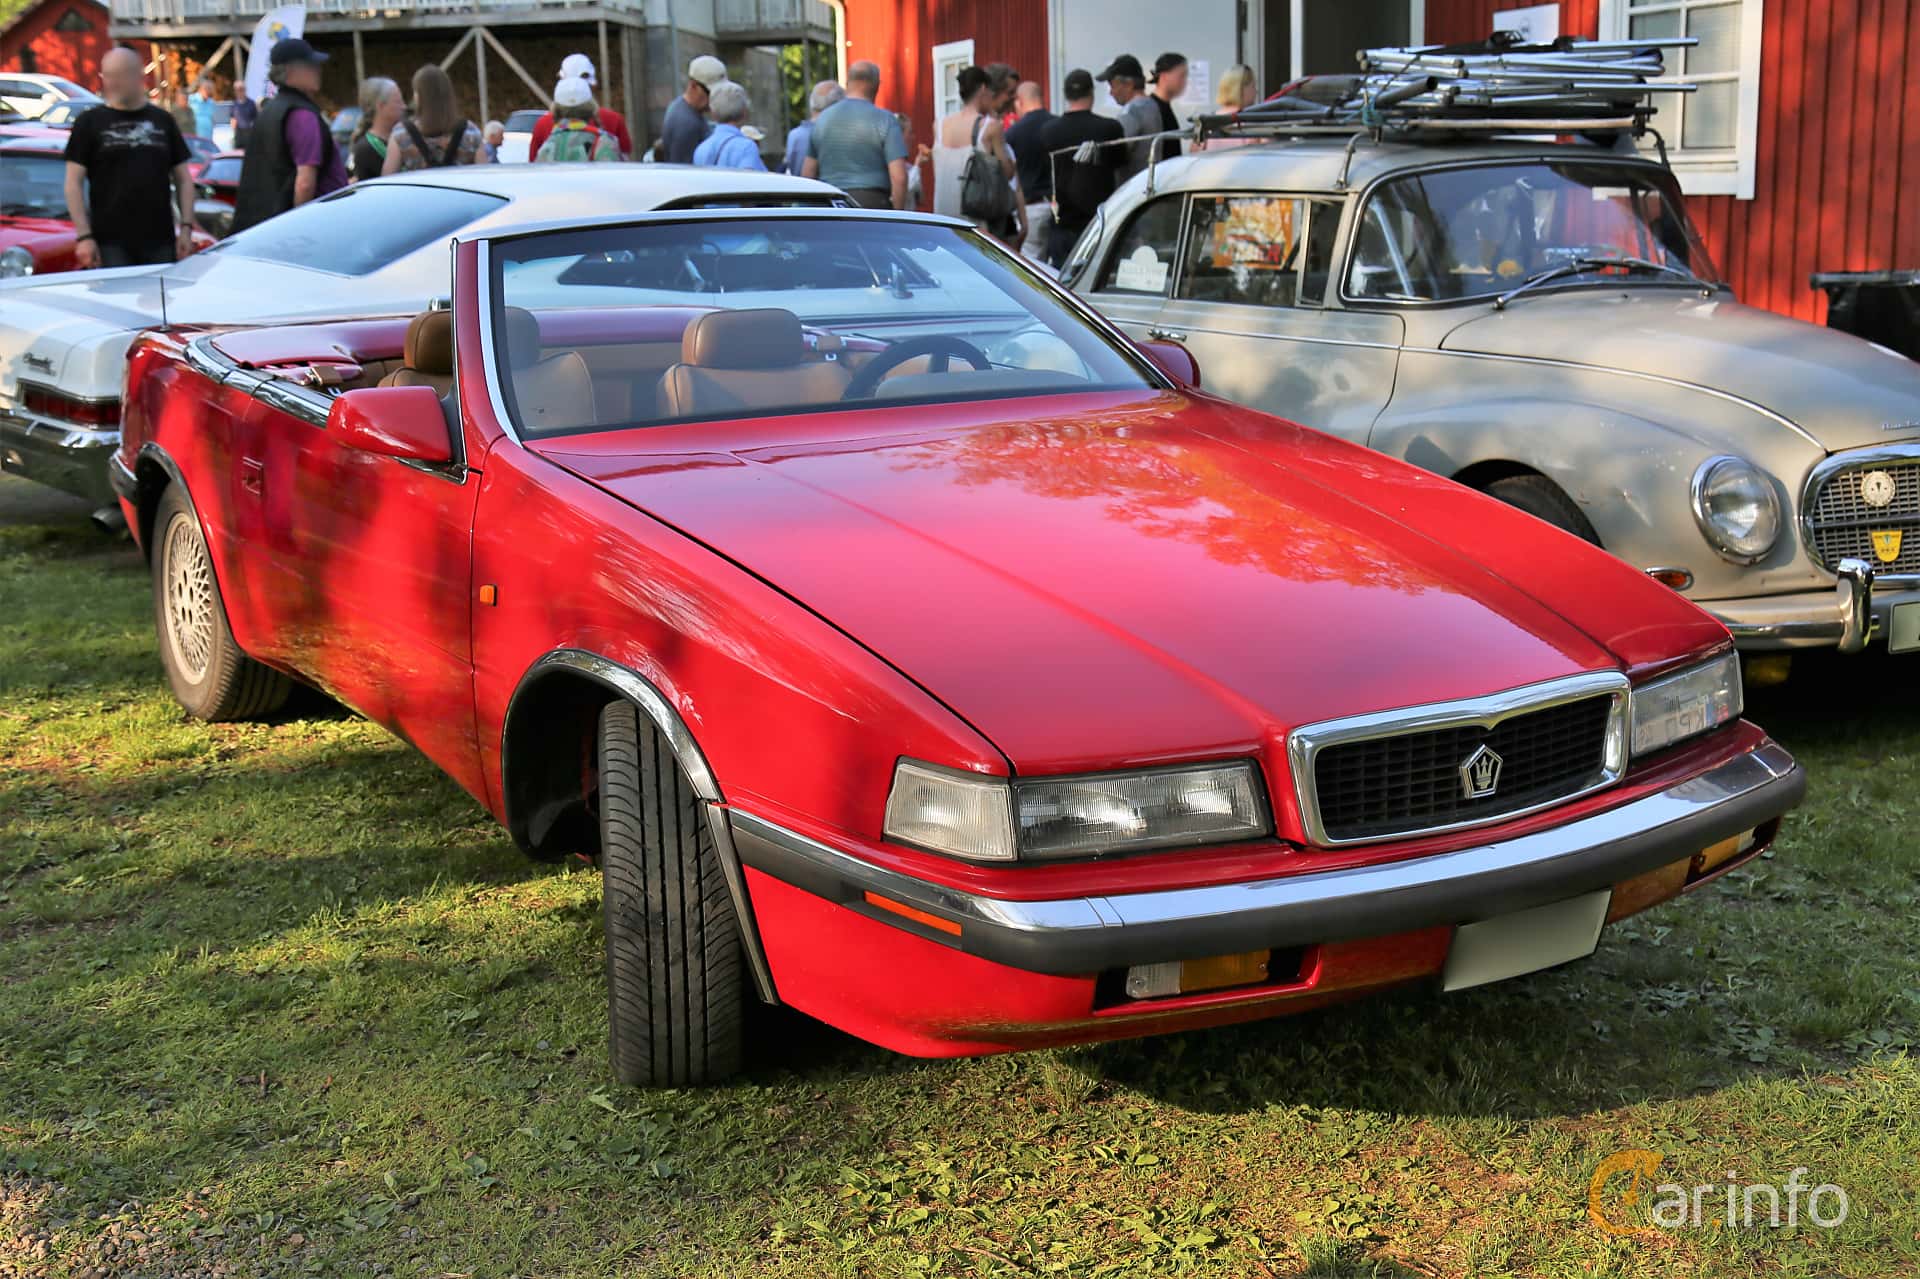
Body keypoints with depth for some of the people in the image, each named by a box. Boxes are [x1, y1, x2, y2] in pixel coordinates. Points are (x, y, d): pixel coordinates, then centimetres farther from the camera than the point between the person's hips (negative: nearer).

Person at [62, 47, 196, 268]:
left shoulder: (162, 121, 13)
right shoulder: (90, 122, 5)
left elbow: (183, 179, 14)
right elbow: (74, 183, 1)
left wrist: (186, 227, 3)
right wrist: (83, 236, -8)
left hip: (160, 241, 3)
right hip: (110, 243, -3)